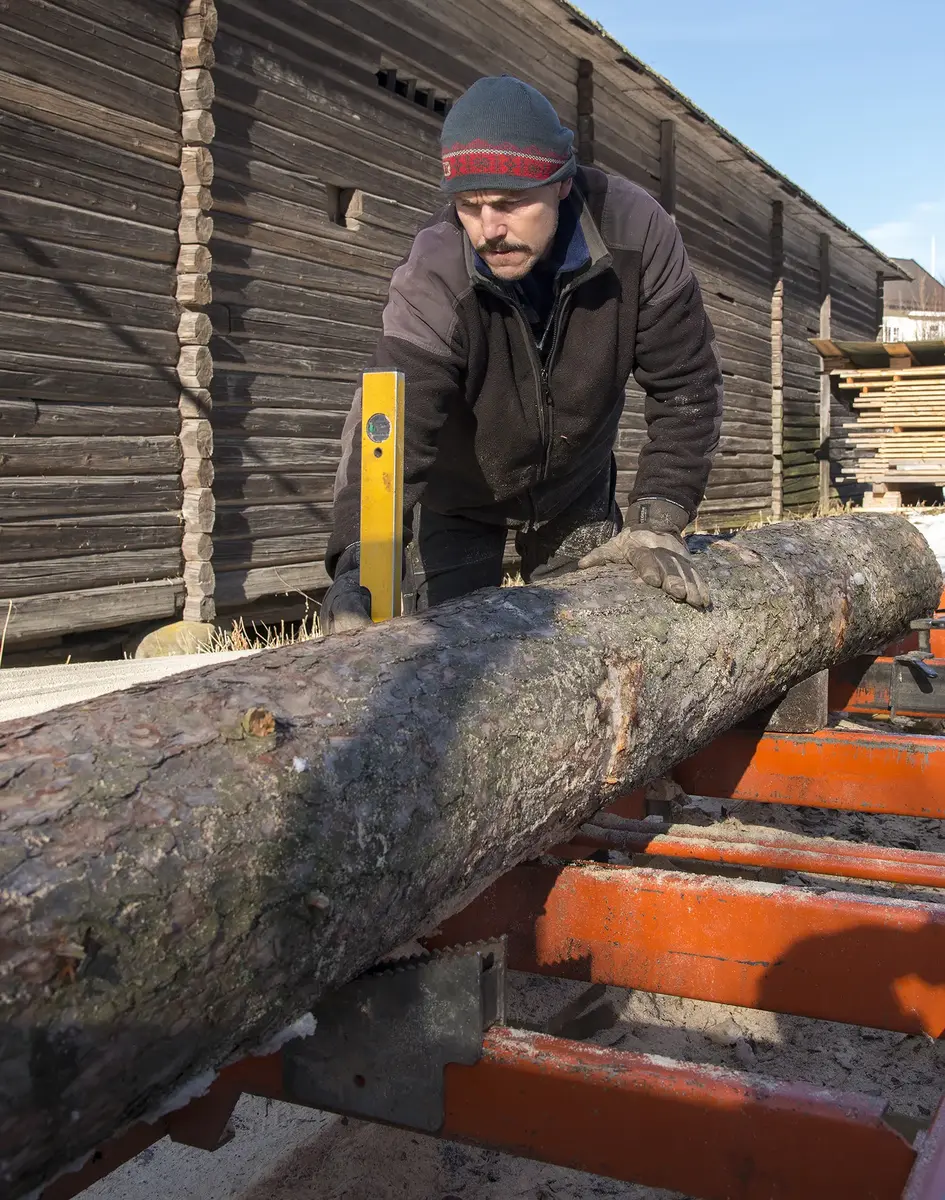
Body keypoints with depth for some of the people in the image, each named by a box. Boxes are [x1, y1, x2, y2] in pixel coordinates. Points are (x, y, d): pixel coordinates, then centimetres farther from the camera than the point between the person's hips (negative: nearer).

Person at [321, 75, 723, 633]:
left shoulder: (634, 230, -26)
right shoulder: (433, 276, -33)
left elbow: (685, 385, -18)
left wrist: (657, 523, -26)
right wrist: (357, 573, -57)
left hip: (577, 487, 3)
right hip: (458, 500, -2)